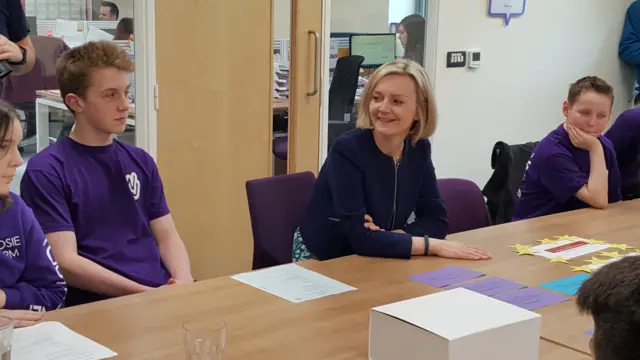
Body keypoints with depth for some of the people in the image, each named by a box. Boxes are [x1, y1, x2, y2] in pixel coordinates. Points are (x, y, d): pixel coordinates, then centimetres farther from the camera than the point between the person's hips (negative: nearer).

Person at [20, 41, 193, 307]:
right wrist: (144, 293, -16)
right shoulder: (46, 171, -3)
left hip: (163, 294, 6)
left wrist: (184, 282, -6)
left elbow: (166, 236, 14)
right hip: (99, 305, -5)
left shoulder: (141, 162, 15)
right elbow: (65, 262, -10)